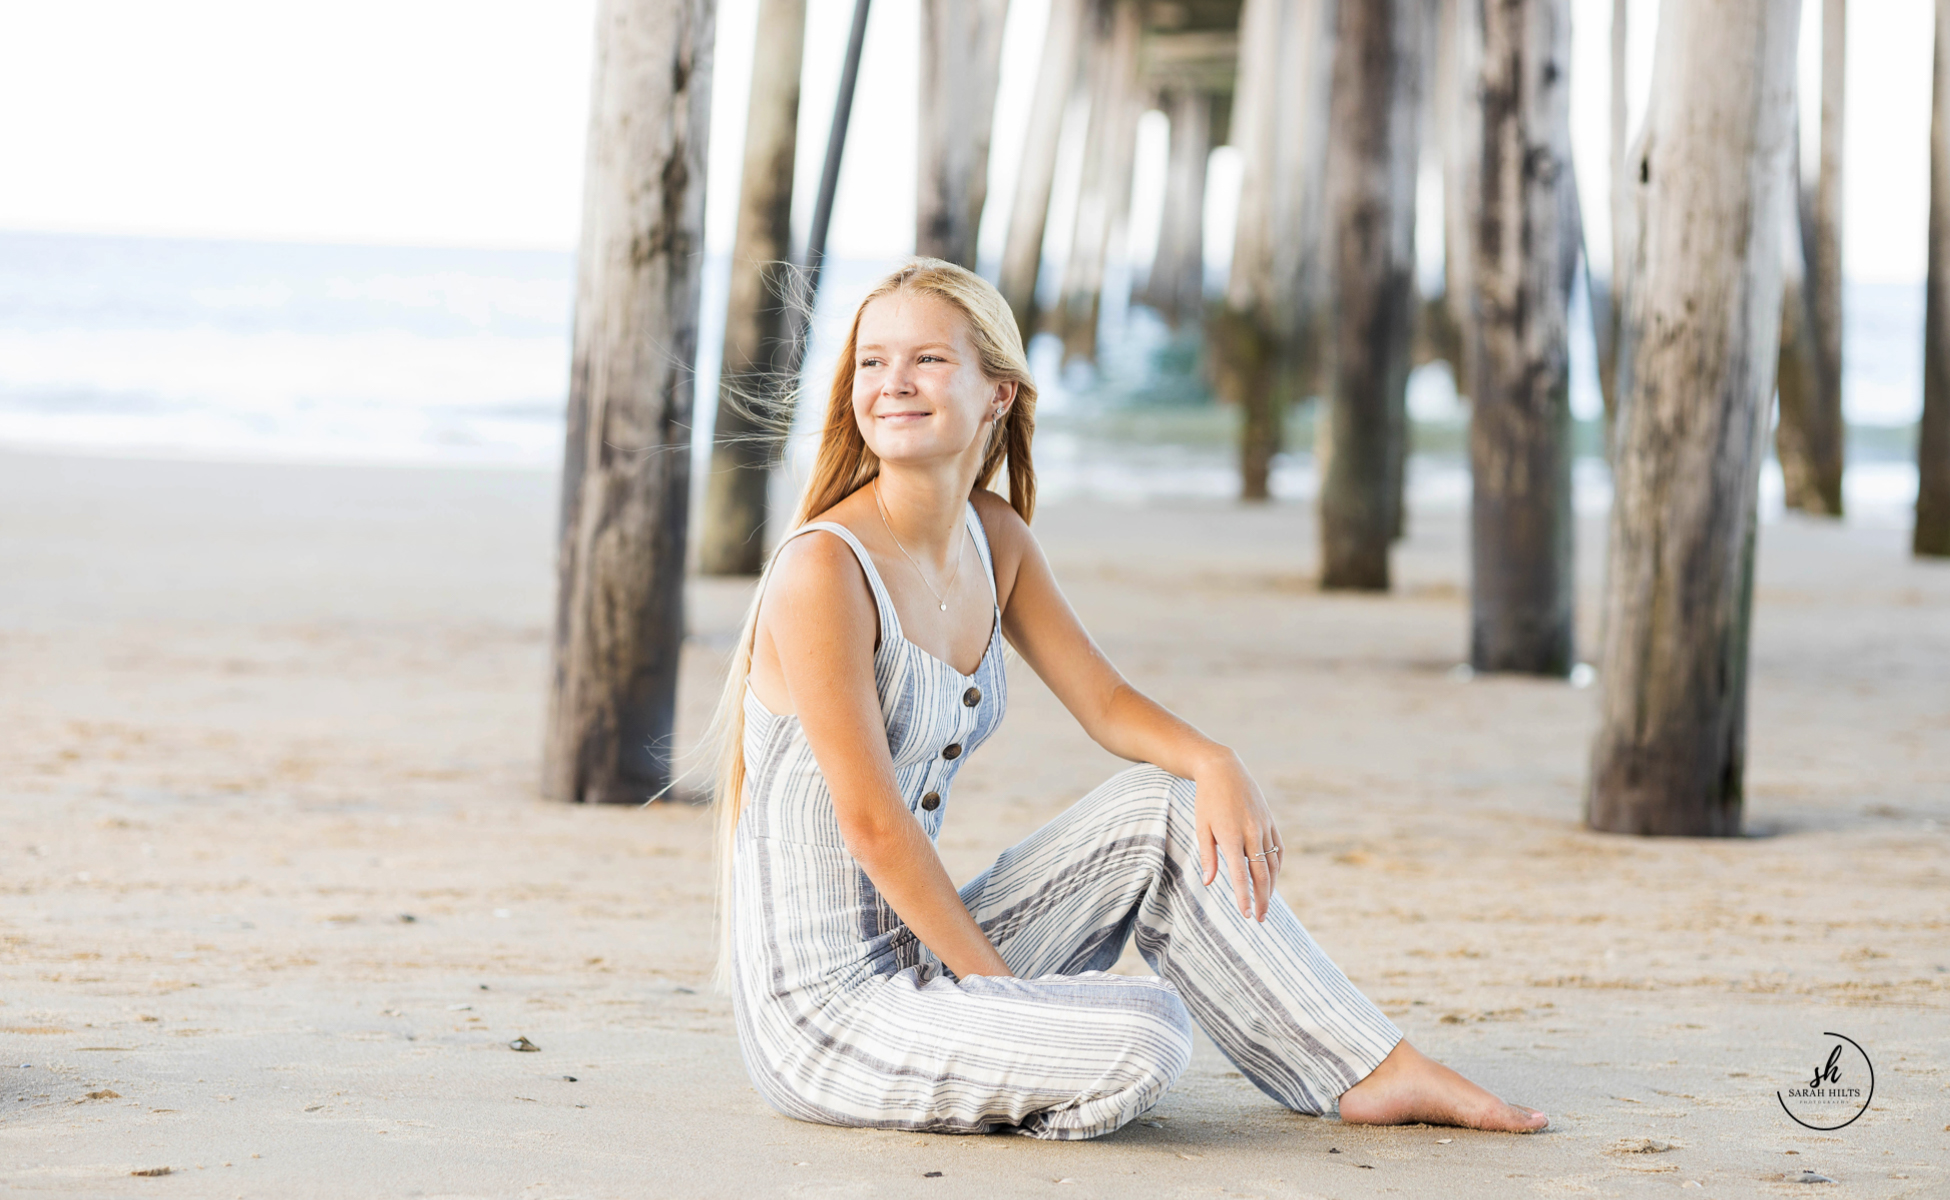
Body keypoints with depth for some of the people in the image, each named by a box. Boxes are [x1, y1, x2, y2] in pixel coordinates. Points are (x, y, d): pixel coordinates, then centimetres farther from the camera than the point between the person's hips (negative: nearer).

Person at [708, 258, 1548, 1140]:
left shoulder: (995, 539, 8)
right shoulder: (825, 570, -18)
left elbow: (1105, 701, 13)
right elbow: (871, 821, -19)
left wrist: (1215, 766, -8)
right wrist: (1002, 988, -14)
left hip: (917, 955, 9)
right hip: (819, 1003, -9)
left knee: (1164, 811, 4)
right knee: (1143, 1036, -26)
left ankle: (1377, 1073, 8)